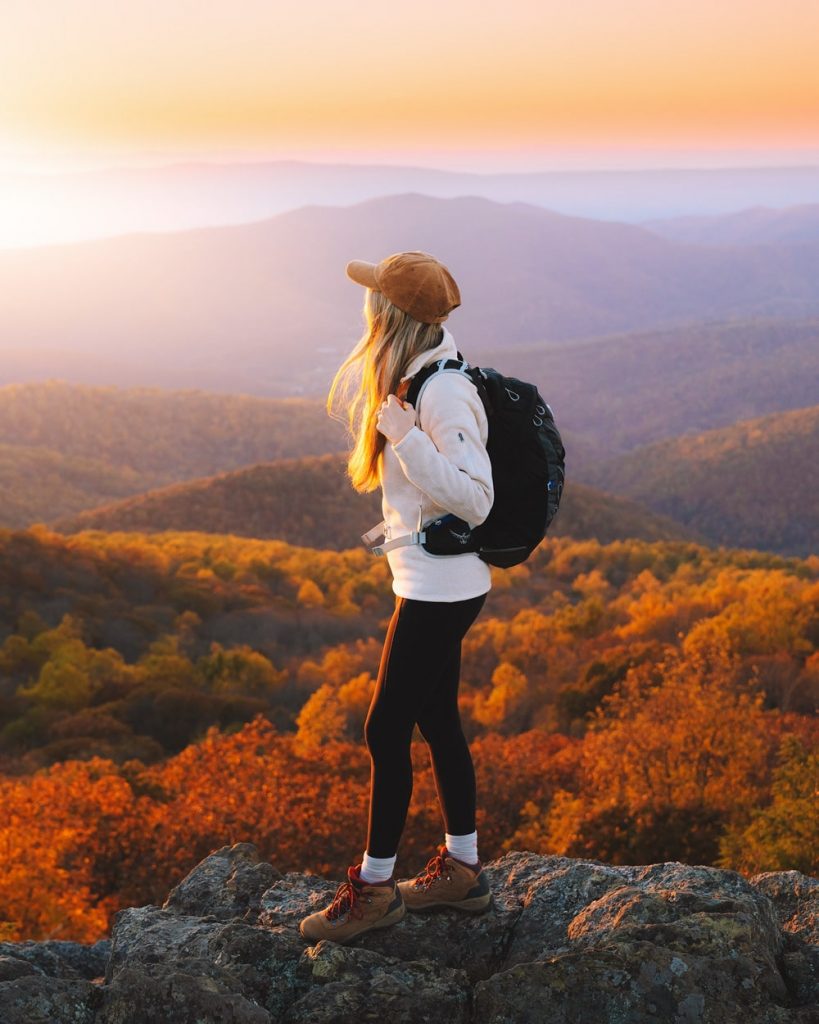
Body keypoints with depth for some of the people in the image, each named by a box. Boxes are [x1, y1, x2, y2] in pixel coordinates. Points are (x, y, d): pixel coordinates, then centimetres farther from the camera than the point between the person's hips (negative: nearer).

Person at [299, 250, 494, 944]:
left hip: (440, 589, -10)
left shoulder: (443, 394, -22)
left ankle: (374, 890, 14)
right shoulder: (411, 378, 7)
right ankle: (462, 871, 30)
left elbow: (475, 500, -28)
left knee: (387, 732, -1)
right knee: (437, 721, 17)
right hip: (434, 583, 10)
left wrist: (404, 436, -31)